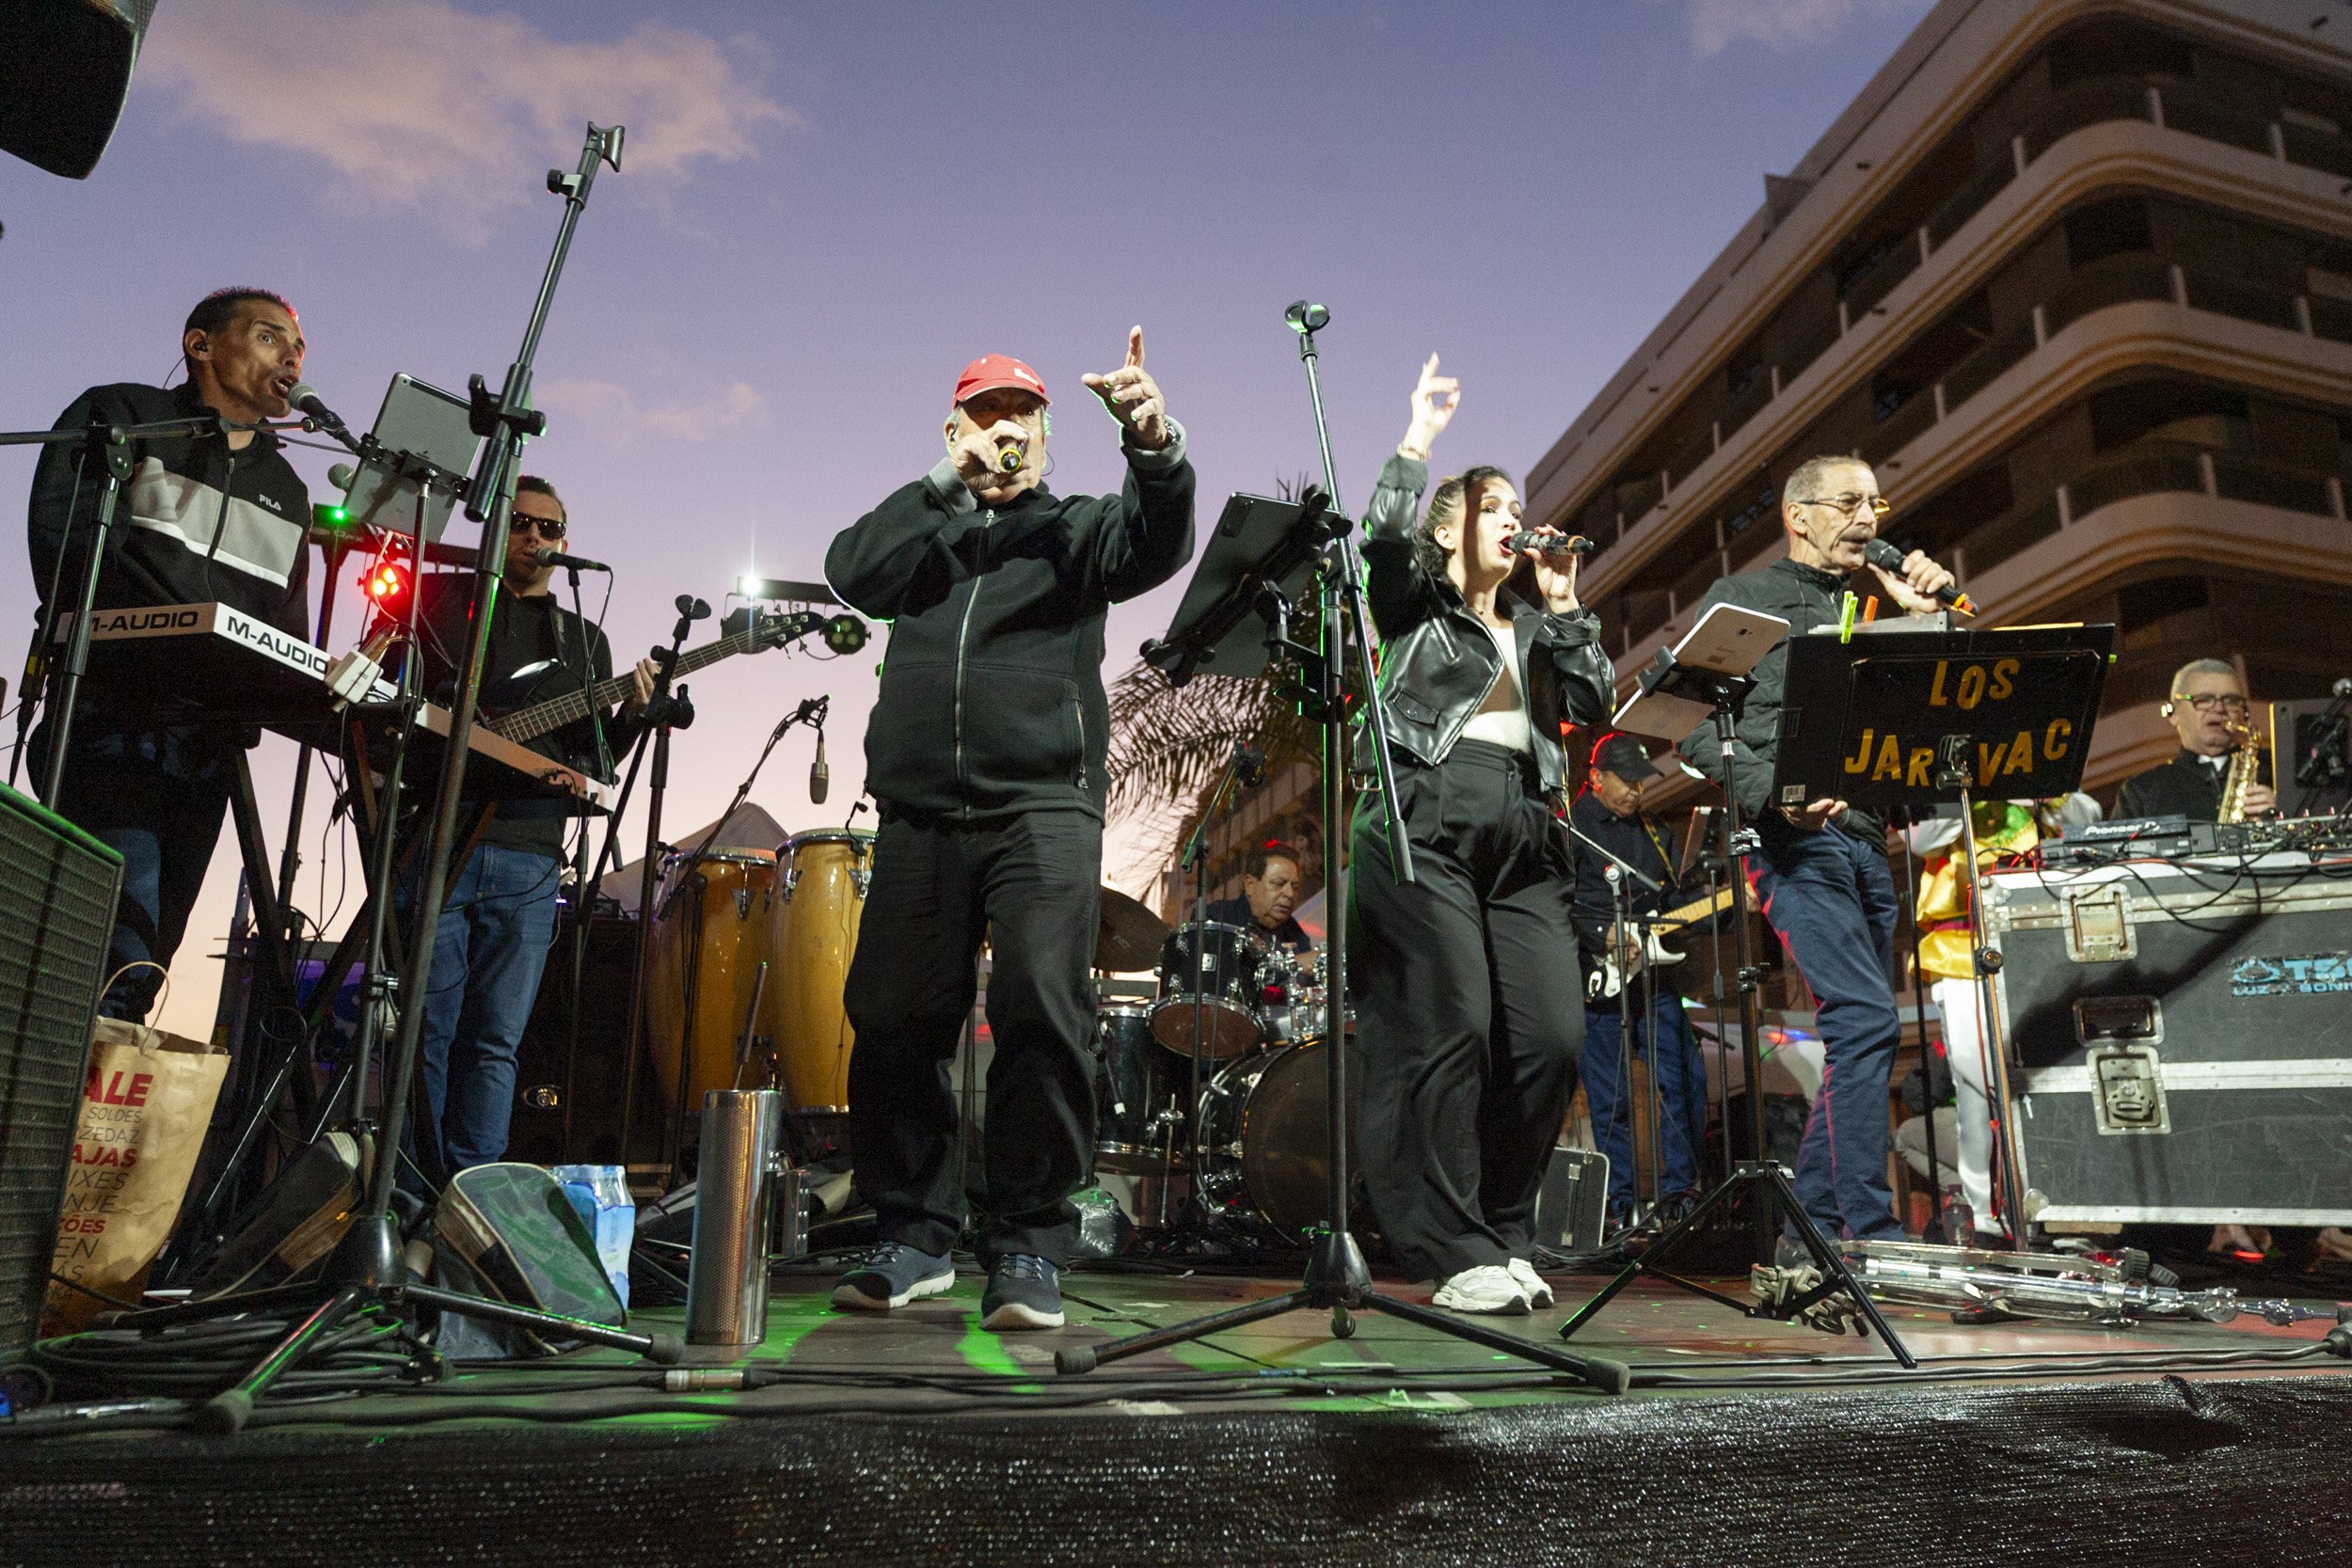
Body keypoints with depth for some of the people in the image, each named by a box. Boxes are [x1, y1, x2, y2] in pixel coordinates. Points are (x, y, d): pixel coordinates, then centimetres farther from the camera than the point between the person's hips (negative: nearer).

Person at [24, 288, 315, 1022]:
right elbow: (62, 536, -8)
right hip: (109, 718, -5)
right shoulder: (121, 416, 8)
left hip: (209, 741, 6)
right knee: (119, 954, -21)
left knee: (143, 967, 3)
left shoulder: (288, 493, 24)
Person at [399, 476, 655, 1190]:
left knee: (495, 1043, 2)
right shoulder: (439, 597, 13)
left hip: (528, 861, 2)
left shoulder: (585, 641, 19)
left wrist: (631, 715, -5)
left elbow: (593, 760, 14)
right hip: (434, 841, -2)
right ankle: (410, 1197, 8)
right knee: (426, 1030, 0)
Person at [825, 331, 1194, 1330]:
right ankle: (914, 1237, 16)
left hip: (1044, 808, -2)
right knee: (893, 1021, 1)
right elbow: (852, 573, 3)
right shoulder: (923, 530, 23)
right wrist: (944, 485, 2)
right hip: (921, 815, 3)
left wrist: (1153, 446, -25)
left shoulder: (1077, 528, 16)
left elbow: (1158, 544, -5)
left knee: (1044, 1015, -14)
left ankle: (1028, 1249, -4)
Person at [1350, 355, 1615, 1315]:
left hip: (1525, 838, 5)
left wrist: (1567, 609, 13)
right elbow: (1381, 539, -7)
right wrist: (1417, 441, -5)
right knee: (1452, 1026, -15)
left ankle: (1506, 1236, 8)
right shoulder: (1414, 604, 14)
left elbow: (1592, 708, 16)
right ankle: (1457, 1254, -8)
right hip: (1426, 825, -5)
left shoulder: (1535, 627, 28)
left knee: (1553, 1035, -7)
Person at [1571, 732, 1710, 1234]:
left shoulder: (1651, 829, 17)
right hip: (1599, 980, -6)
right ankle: (1620, 1203, 9)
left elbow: (1674, 899, 22)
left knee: (1685, 1081, 1)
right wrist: (1603, 936, -18)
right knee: (1610, 1099, 0)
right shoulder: (1570, 827, -3)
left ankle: (1678, 1189, 12)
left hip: (1654, 975, 6)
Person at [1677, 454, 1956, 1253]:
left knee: (1857, 1033, 7)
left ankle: (1810, 1230, 15)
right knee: (1866, 1019, -18)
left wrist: (1928, 619, 8)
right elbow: (1693, 722, -5)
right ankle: (1871, 1233, -13)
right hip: (1795, 836, -7)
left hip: (1868, 840, 8)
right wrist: (1774, 791, -19)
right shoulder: (1743, 597, 6)